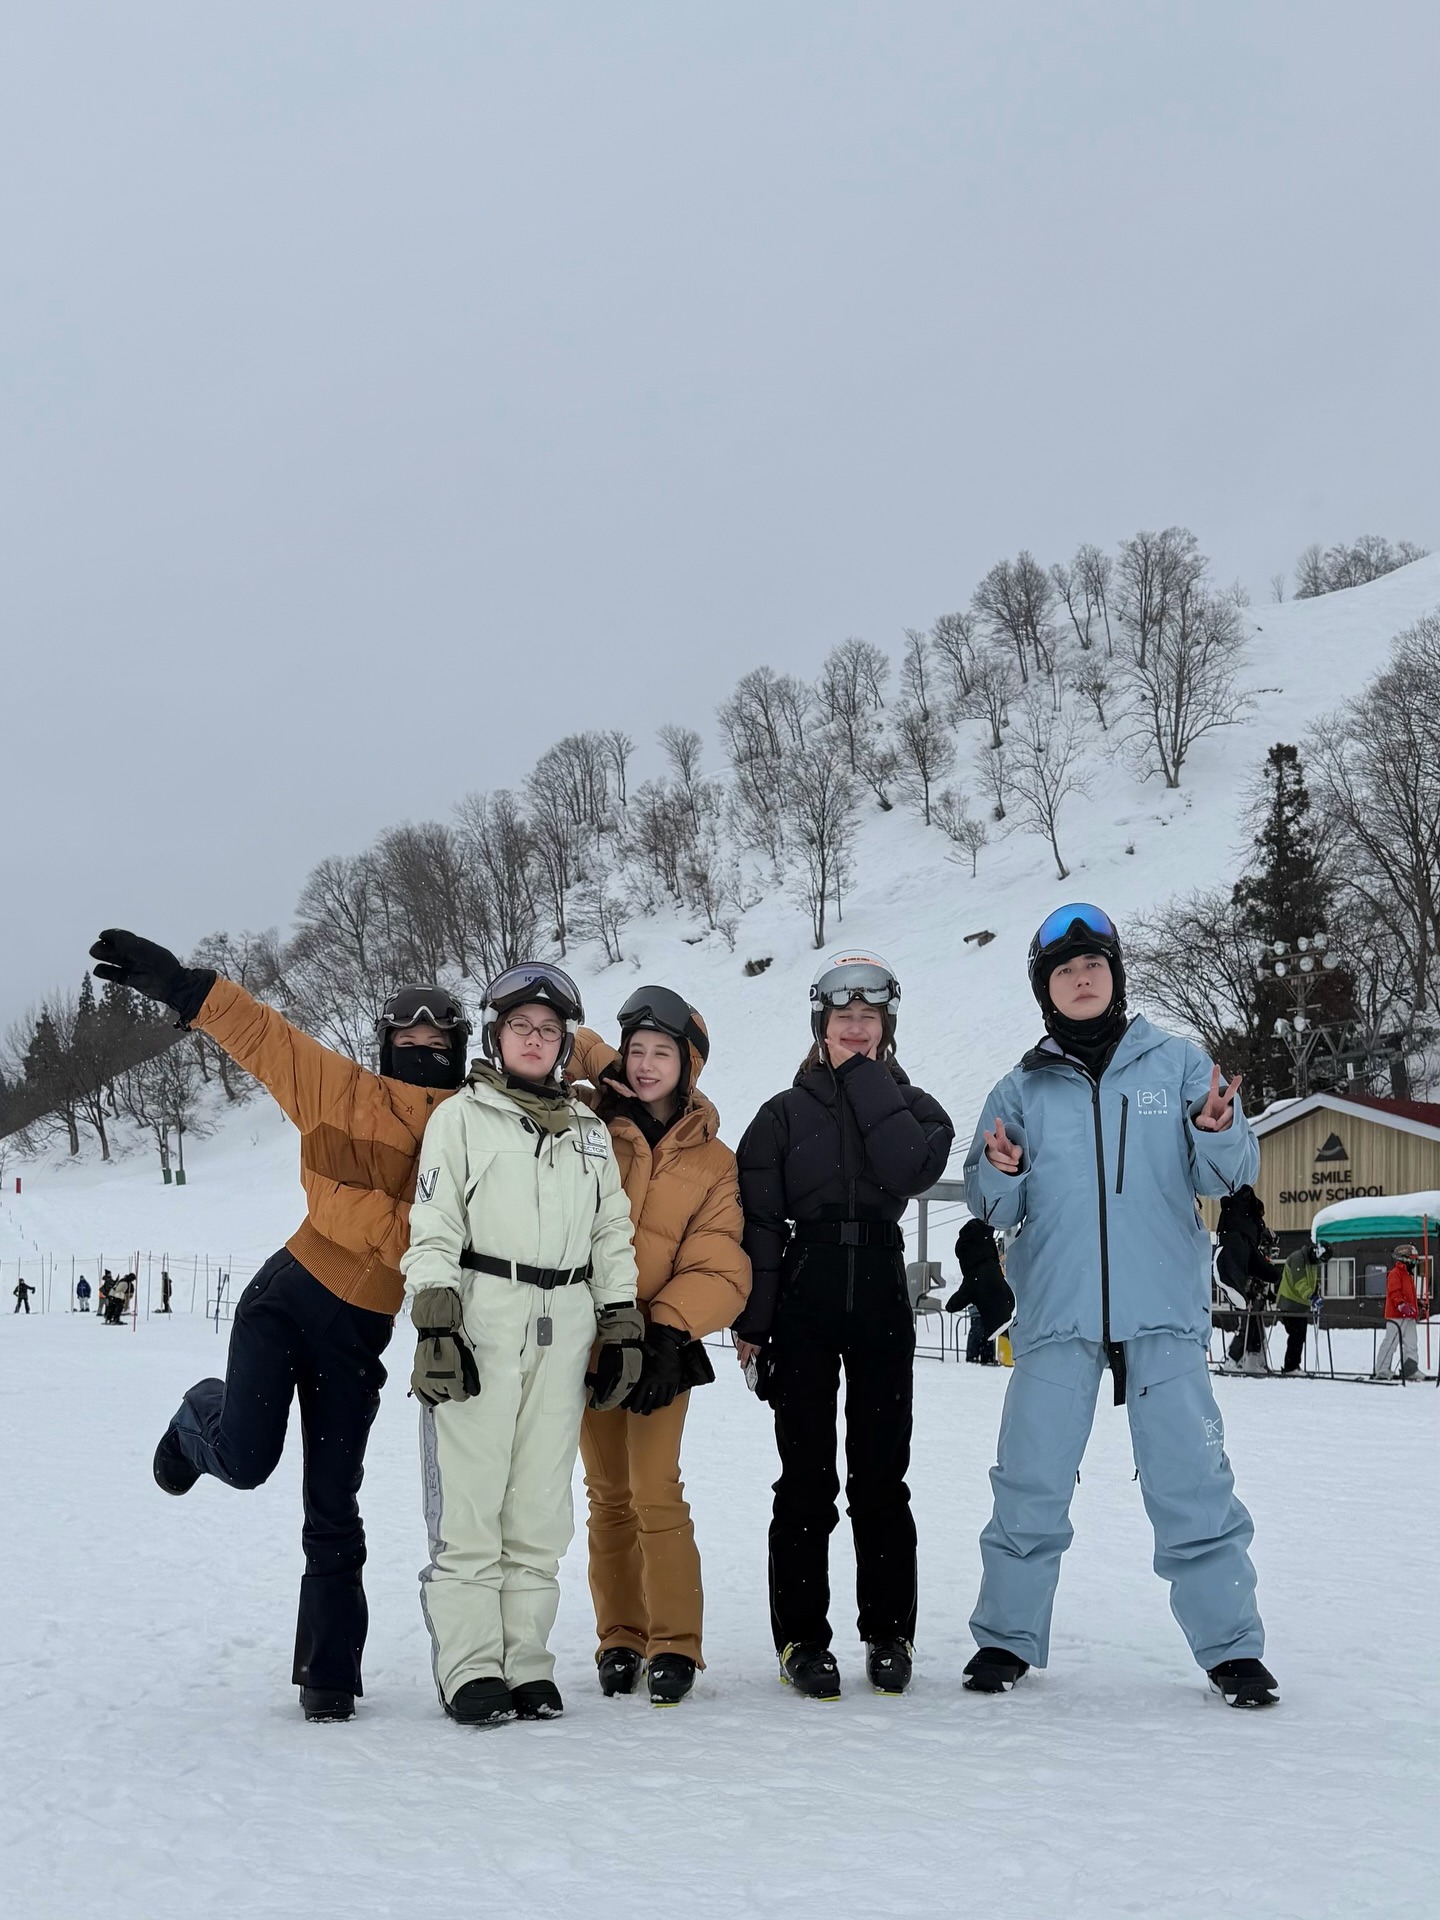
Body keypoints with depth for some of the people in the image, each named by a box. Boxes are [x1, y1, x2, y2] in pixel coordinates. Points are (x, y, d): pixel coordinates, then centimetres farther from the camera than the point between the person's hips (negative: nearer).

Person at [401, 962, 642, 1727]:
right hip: (478, 1319, -4)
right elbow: (433, 1228, -1)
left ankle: (526, 1660, 10)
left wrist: (623, 1327, 12)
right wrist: (434, 1323, -10)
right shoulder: (461, 1116, 5)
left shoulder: (587, 1130, 18)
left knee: (541, 1505, 4)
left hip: (563, 1332, 4)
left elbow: (612, 1235, 19)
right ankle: (470, 1668, -1)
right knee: (469, 1499, -6)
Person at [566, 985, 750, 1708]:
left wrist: (670, 1331, -17)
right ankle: (620, 1640, 19)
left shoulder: (714, 1163, 2)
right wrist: (600, 1067, -5)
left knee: (656, 1495, -8)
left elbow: (720, 1269, -4)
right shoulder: (591, 1123, 2)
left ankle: (674, 1645, 3)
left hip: (659, 1347, -2)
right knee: (609, 1496, 9)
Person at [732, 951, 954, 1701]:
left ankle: (888, 1634, 15)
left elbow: (910, 1170, -15)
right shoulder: (784, 1113, 6)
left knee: (880, 1477, 4)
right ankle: (801, 1639, 8)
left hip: (881, 1306, 1)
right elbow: (757, 1220, 1)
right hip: (802, 1306, -1)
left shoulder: (911, 1106, 8)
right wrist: (750, 1321, -7)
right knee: (806, 1480, 1)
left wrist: (866, 1077, -8)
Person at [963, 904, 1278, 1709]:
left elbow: (1230, 1173, 0)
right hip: (1057, 1315, 1)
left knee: (1193, 1483, -1)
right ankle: (1008, 1637, 17)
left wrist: (1219, 1135, -21)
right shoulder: (1022, 1090, 9)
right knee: (1031, 1485, 4)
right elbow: (994, 1209, 7)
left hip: (1164, 1313, -1)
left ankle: (1233, 1648, 10)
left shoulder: (1177, 1063, 6)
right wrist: (1001, 1175, -15)